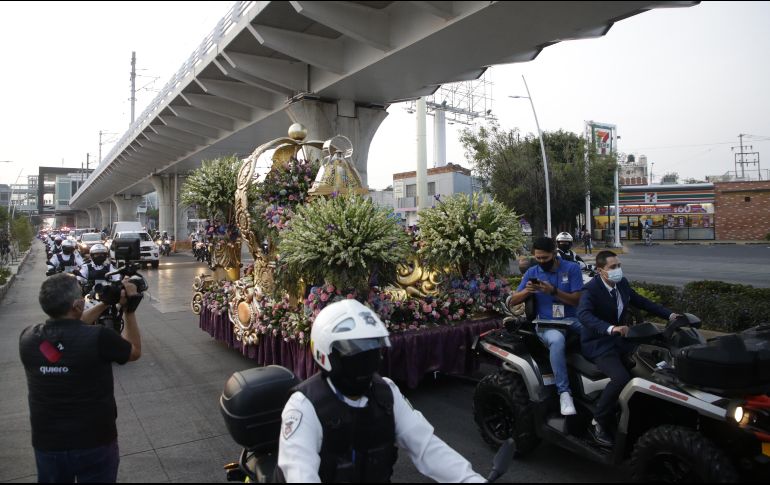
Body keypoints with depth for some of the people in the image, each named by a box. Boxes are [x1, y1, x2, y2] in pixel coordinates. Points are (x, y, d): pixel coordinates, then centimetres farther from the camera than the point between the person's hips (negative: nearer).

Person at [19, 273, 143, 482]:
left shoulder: (27, 338, -12)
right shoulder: (99, 338, -25)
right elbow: (135, 351, -3)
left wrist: (105, 302, 13)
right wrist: (130, 310, 4)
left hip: (46, 444, 3)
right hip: (95, 444, -3)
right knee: (100, 477, 21)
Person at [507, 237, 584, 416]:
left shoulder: (572, 268, 3)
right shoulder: (532, 272, 7)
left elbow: (578, 300, -4)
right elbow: (511, 302, 7)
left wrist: (553, 291, -19)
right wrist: (526, 291, -14)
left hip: (572, 319, 1)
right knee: (557, 340, -37)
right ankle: (564, 392, -32)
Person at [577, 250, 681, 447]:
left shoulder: (622, 283, 6)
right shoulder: (591, 289, -17)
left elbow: (641, 302, 18)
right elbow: (583, 314, -34)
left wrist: (670, 315, 6)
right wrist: (610, 329, -49)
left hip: (619, 339, 8)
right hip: (598, 344, -7)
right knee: (621, 378, -28)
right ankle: (598, 423, -11)